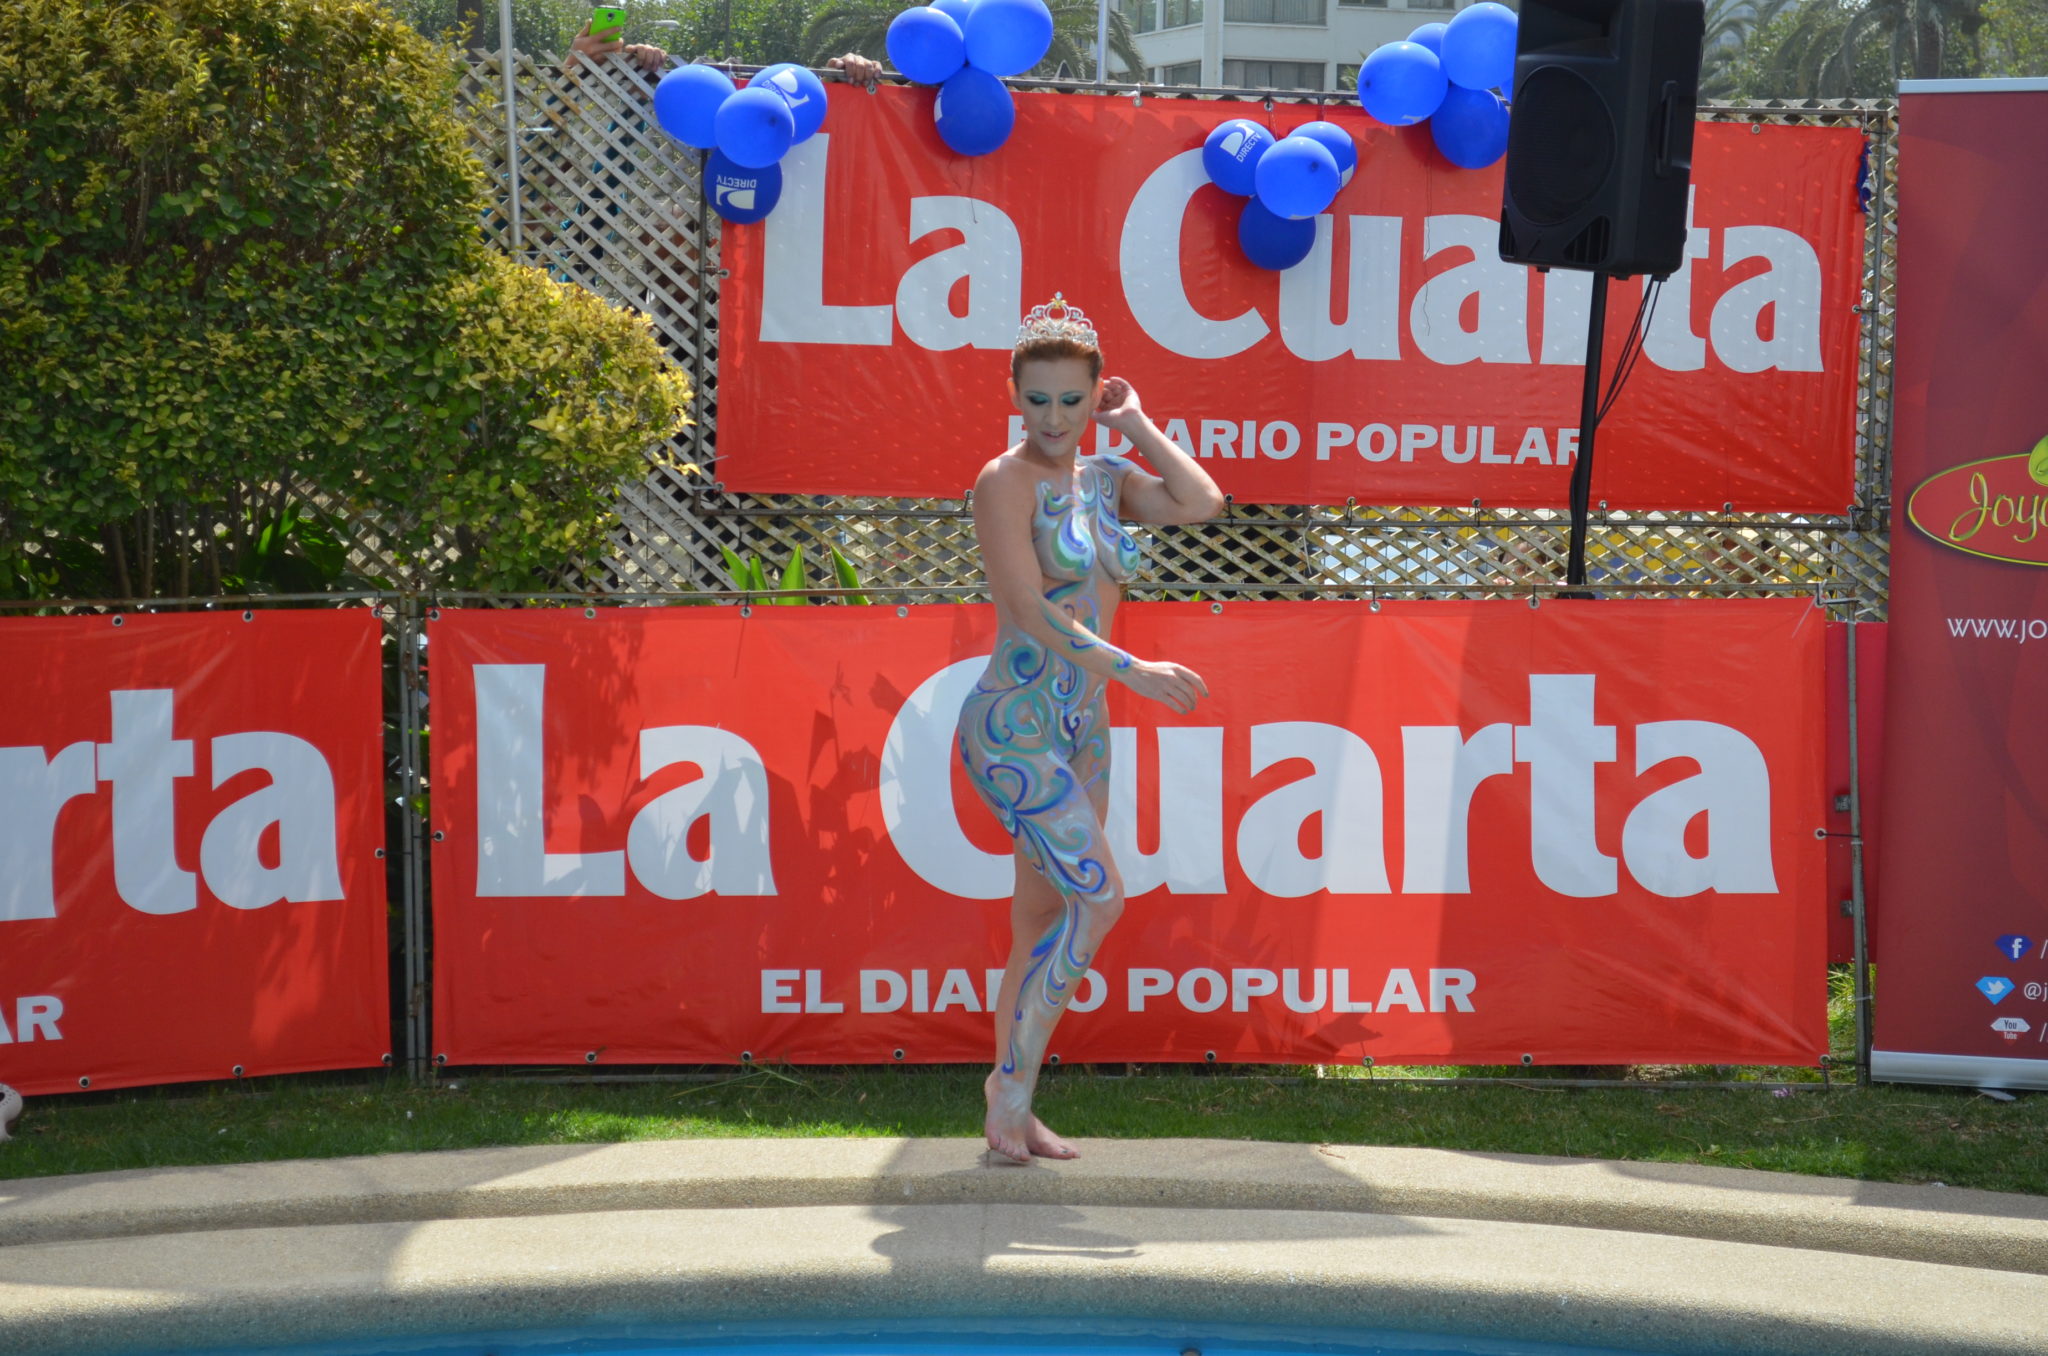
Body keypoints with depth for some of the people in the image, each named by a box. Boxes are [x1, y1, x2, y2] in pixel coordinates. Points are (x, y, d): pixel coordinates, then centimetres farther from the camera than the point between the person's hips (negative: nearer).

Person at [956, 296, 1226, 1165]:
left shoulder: (1104, 480, 12)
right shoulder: (1007, 482, -10)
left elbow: (1202, 504, -1)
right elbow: (1032, 613, -17)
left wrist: (1137, 426, 4)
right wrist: (1134, 669, -20)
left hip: (1082, 729, 7)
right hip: (1015, 726, -7)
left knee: (1046, 916, 8)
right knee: (1098, 897, -15)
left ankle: (1013, 1111, 14)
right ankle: (1012, 1080, -4)